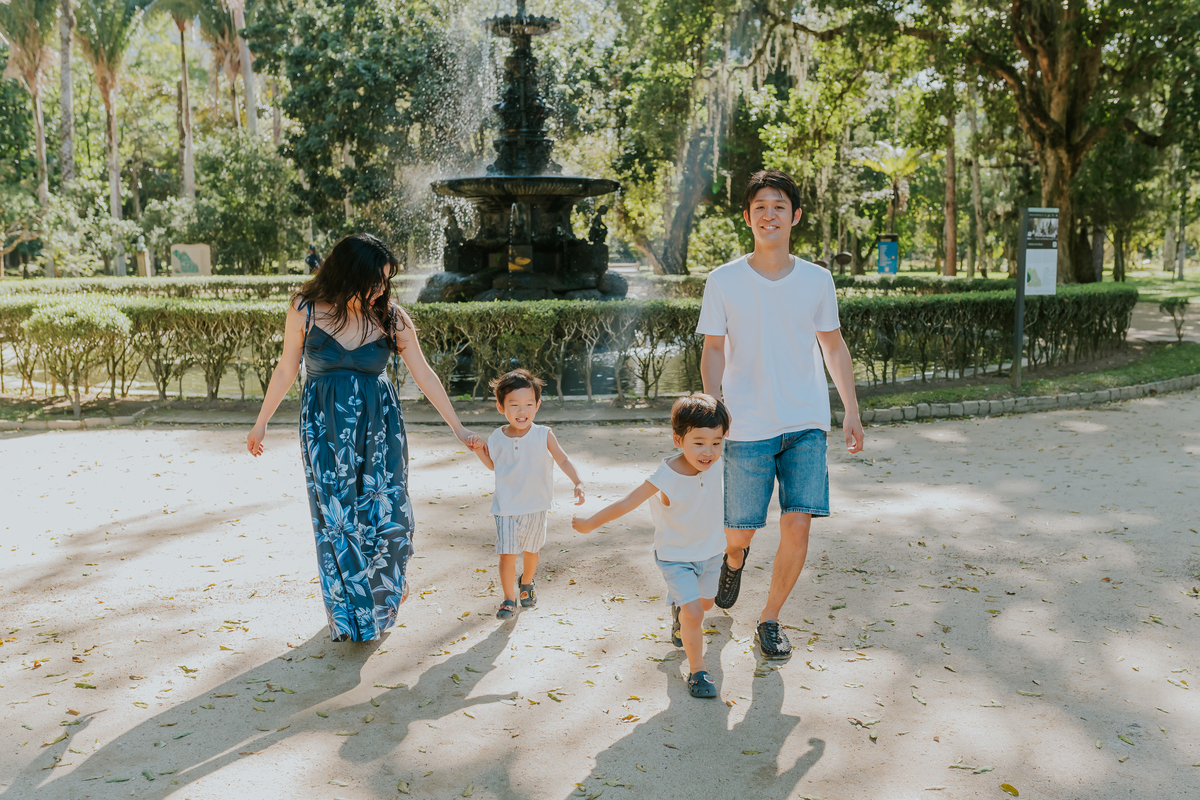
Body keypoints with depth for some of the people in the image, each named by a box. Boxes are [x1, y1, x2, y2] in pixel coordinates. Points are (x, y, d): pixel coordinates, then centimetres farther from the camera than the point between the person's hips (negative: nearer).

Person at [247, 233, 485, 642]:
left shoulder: (391, 317, -7)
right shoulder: (306, 311, -9)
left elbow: (424, 375, -1)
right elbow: (287, 369, 2)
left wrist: (457, 427, 1)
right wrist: (261, 422, 9)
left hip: (379, 425, 1)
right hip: (325, 427, 0)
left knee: (387, 512, 1)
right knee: (337, 519, 4)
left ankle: (389, 584, 32)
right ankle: (349, 611, 23)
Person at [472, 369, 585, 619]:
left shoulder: (544, 436, -13)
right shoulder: (497, 438, -6)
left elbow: (563, 460, -10)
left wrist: (577, 483, -25)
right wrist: (479, 451, -3)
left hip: (536, 506, 0)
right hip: (506, 507, 0)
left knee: (531, 551, 18)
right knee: (507, 554, -6)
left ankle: (526, 583, 47)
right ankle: (509, 600, 12)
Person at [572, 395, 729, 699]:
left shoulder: (715, 462, -20)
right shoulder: (665, 479, -33)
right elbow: (624, 504, -23)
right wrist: (589, 524, -14)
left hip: (711, 551, 5)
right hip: (676, 556, -5)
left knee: (705, 602, 24)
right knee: (693, 614, -15)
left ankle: (679, 611, 58)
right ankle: (696, 671, 6)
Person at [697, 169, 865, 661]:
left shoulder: (817, 280, 3)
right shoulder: (723, 282, -1)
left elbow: (834, 347, 13)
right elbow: (714, 350, 3)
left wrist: (852, 412, 11)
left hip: (807, 424, 1)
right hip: (747, 427, -1)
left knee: (798, 525, -7)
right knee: (740, 529, 3)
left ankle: (770, 620, 13)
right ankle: (735, 557, 42)